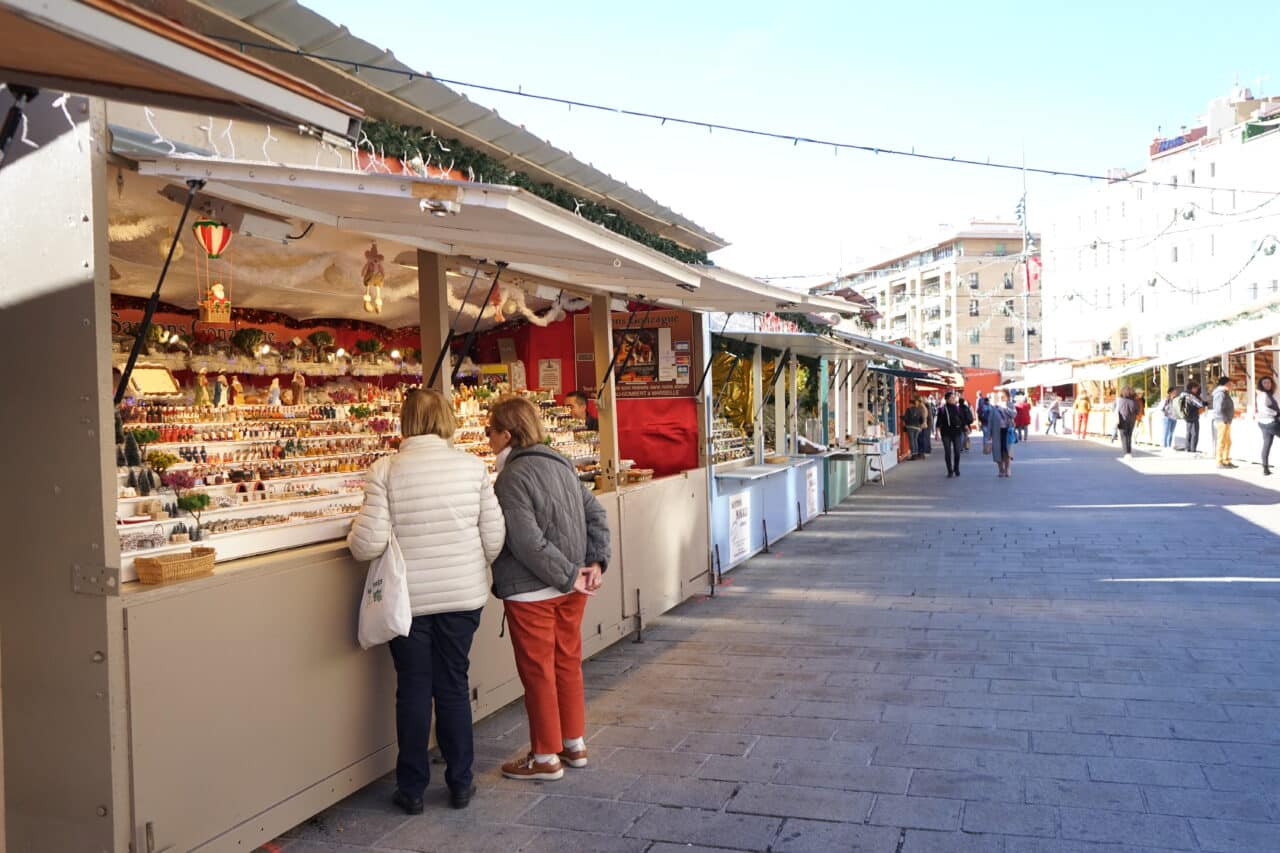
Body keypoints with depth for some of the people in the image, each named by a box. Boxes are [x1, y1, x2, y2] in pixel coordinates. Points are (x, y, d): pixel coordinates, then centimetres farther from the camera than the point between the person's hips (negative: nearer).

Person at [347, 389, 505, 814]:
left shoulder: (385, 470, -10)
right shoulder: (472, 465, -4)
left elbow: (370, 543, -15)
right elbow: (494, 537, -4)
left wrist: (352, 536, 8)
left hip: (409, 599, -2)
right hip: (463, 595, 2)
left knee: (413, 689, 11)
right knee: (454, 686, 14)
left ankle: (412, 788, 23)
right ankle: (460, 783, 24)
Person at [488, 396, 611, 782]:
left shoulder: (512, 477, -18)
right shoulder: (561, 463, 7)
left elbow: (527, 543, -23)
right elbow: (596, 515, 8)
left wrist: (569, 575, -16)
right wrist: (595, 562, 3)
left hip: (531, 591, -8)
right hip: (570, 589, 8)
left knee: (538, 671, 5)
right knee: (568, 663, 18)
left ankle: (545, 757, 18)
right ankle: (574, 743, 30)